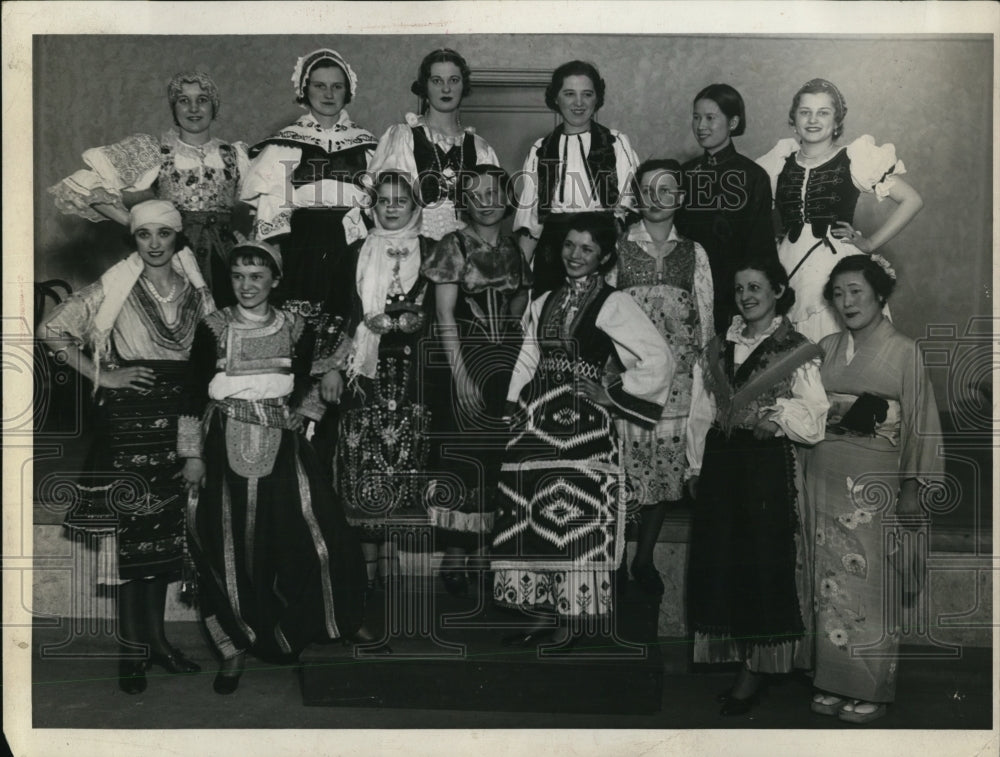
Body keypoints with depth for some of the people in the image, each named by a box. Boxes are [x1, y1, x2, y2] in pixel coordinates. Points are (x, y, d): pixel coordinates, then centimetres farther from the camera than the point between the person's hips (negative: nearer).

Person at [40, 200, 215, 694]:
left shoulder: (195, 290, 8)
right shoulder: (113, 290, -2)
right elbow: (52, 330, 0)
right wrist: (103, 376, -5)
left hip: (177, 419, 4)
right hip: (128, 418, -4)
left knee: (166, 531, 9)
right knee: (130, 531, -4)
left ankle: (157, 637, 21)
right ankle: (132, 649, 5)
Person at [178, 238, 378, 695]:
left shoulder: (295, 330, 4)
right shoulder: (212, 330, -2)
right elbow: (196, 394, 0)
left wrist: (332, 371, -5)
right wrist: (192, 455, -2)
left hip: (282, 448, 1)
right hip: (227, 451, -1)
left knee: (314, 533, -2)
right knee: (232, 548, 2)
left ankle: (344, 621, 20)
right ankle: (237, 646, 17)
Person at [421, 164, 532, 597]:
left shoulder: (513, 248, 12)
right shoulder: (454, 247, -4)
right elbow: (445, 314, -10)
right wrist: (460, 373, -16)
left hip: (509, 358, 5)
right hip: (466, 355, -5)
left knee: (505, 455, 5)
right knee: (465, 454, -4)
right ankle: (453, 556, 2)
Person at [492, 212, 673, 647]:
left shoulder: (612, 304, -4)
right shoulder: (545, 302, 16)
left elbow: (659, 358, -10)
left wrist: (613, 394, -9)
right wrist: (514, 408, 11)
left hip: (581, 424, -6)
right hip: (536, 421, 6)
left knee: (575, 517, -5)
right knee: (531, 517, 7)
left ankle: (572, 617, 7)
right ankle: (542, 612, 17)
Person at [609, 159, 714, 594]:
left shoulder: (693, 253, 10)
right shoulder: (617, 248, 5)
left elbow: (705, 317, 11)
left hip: (678, 375, 2)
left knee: (666, 462, 4)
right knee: (624, 464, -3)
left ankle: (644, 558, 18)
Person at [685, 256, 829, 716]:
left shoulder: (796, 352, -3)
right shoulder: (717, 350, 12)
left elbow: (813, 423, -9)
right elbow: (700, 413, 13)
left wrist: (767, 404, -17)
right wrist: (695, 467, 8)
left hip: (768, 466, -5)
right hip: (719, 464, 5)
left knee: (763, 563, 1)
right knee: (719, 561, 8)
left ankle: (757, 669, 13)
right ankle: (730, 656, 22)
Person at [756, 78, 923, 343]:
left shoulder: (853, 159, 1)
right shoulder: (780, 162, 11)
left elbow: (912, 200, 2)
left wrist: (870, 243, 0)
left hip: (838, 266, -3)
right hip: (789, 267, 3)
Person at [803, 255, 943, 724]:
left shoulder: (905, 352, -2)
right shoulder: (827, 348, 9)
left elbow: (921, 423, -2)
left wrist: (914, 487, -5)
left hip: (875, 481, -4)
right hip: (825, 477, 4)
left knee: (871, 582, 0)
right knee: (831, 580, 7)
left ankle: (871, 688, 11)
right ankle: (834, 681, 16)